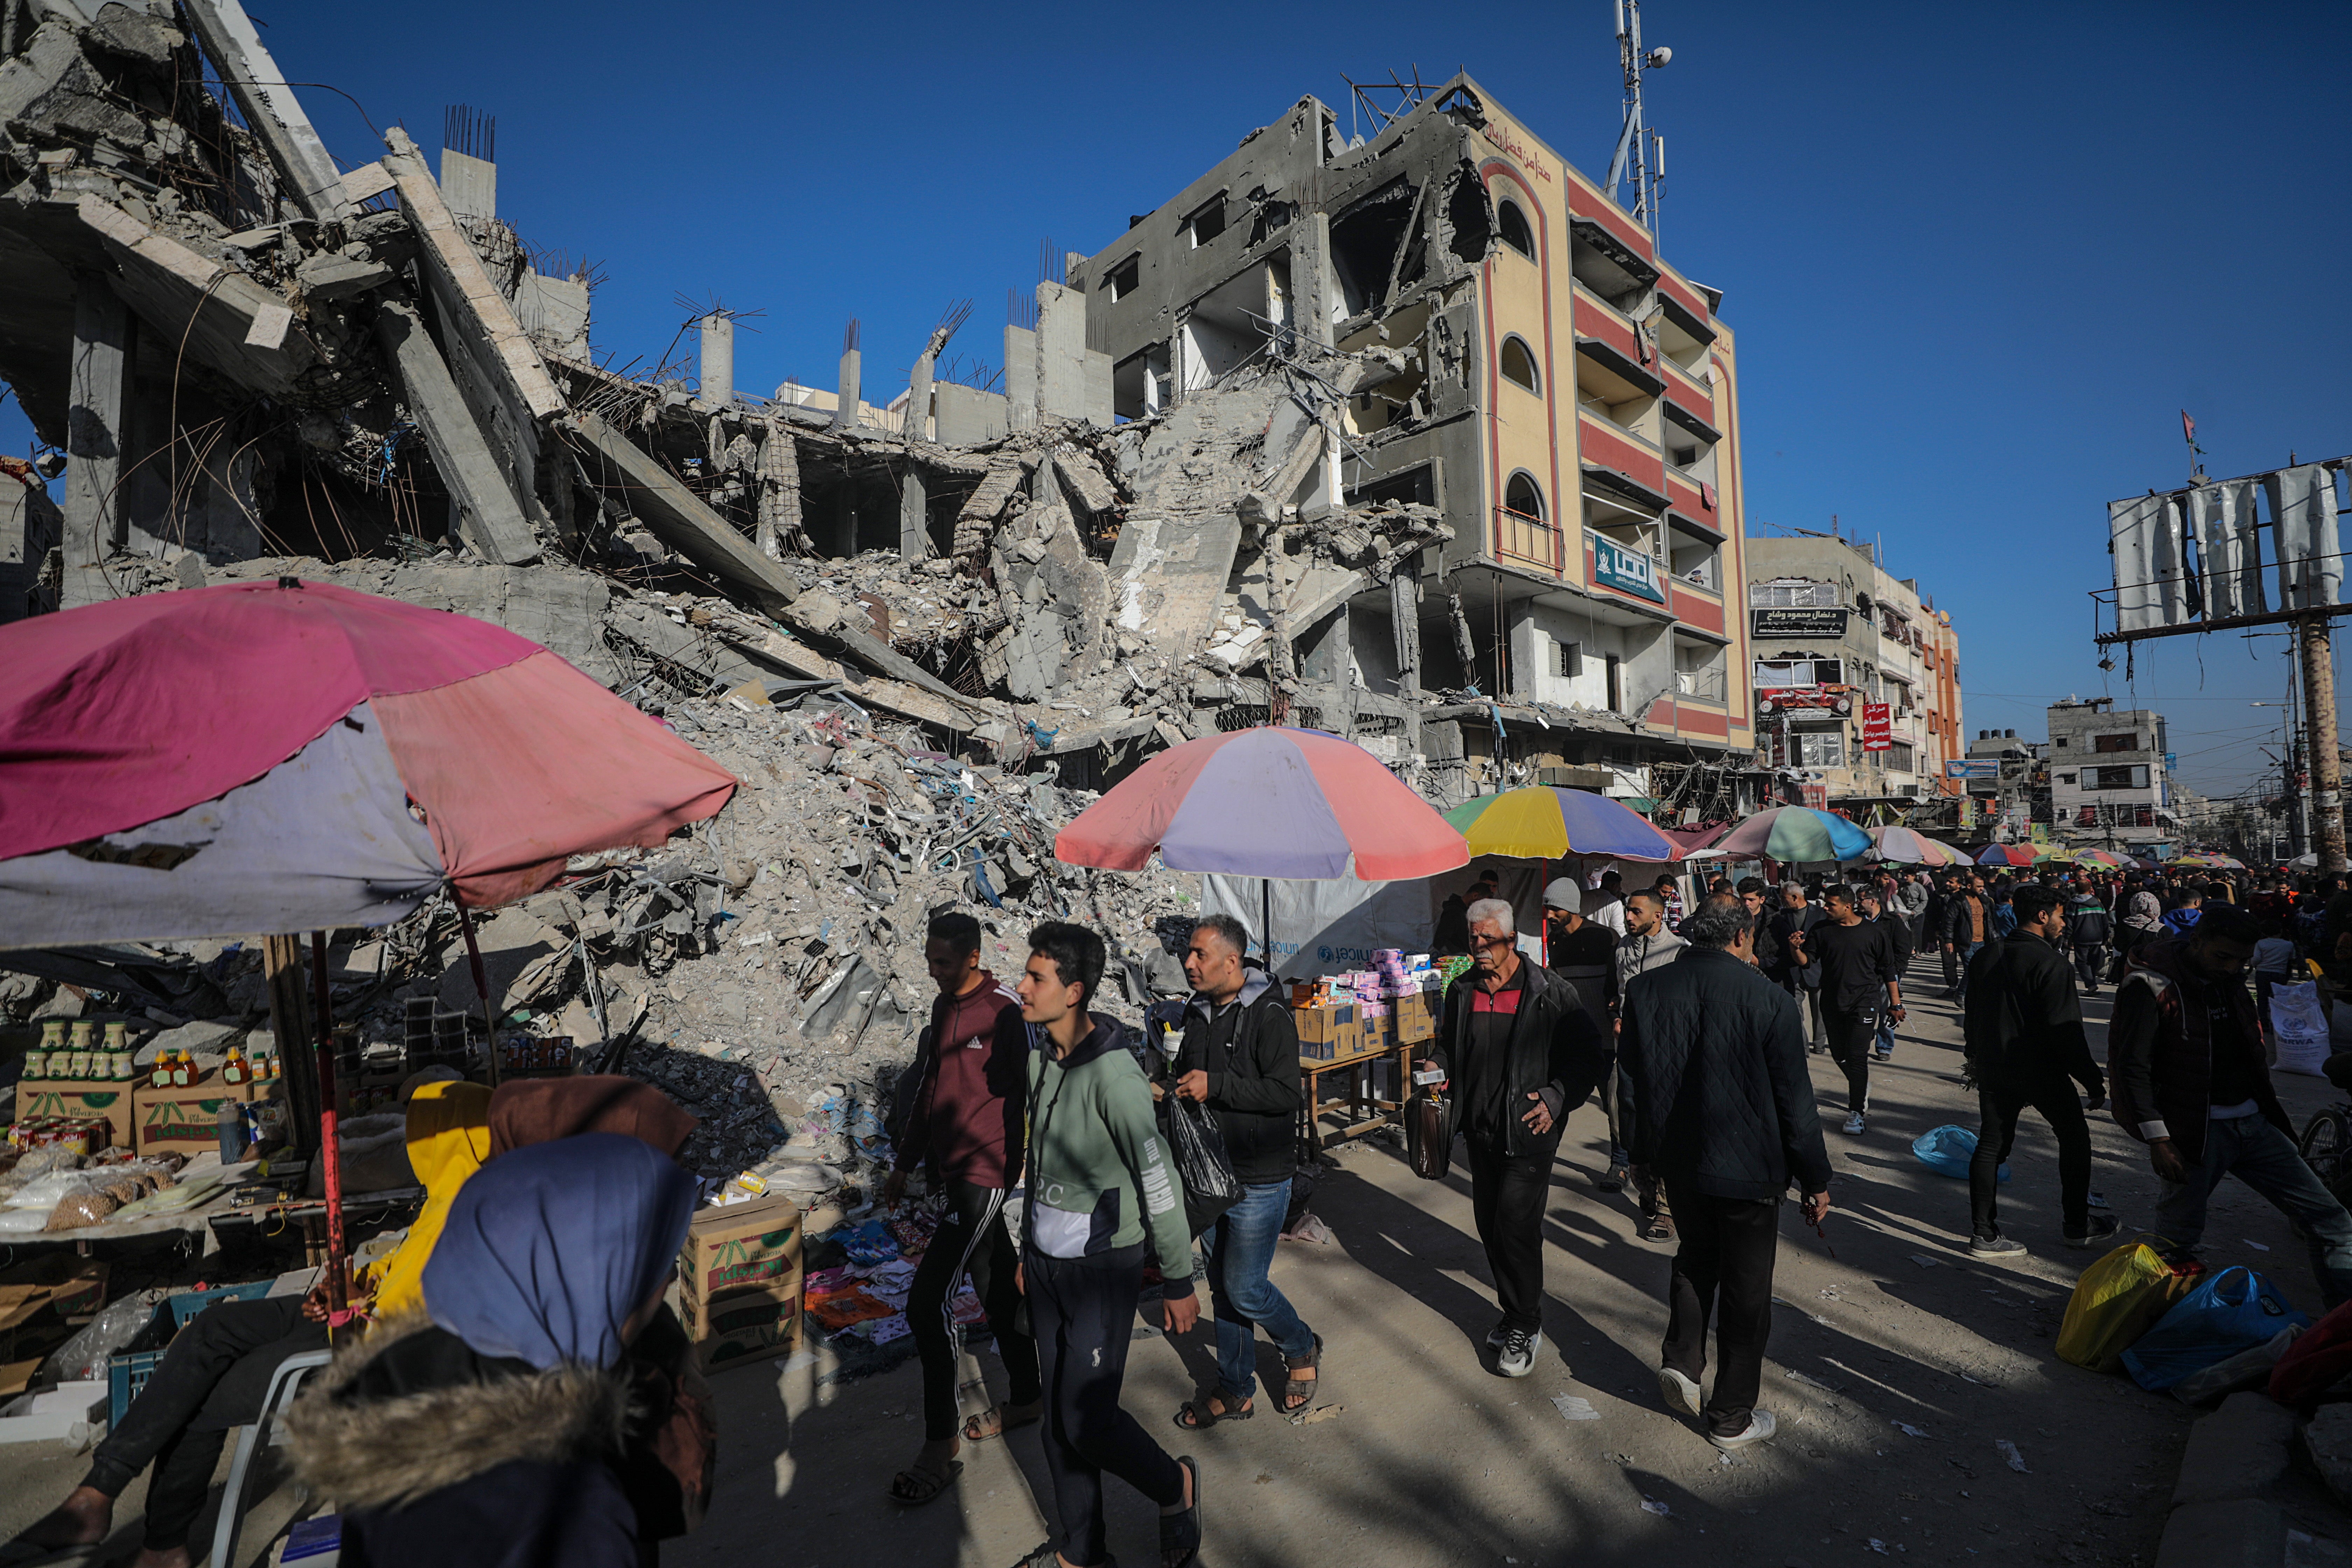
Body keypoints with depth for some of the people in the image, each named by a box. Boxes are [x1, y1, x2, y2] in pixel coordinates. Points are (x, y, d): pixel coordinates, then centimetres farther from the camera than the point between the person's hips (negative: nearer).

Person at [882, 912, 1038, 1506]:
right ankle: (1026, 1398, 38)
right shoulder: (942, 1009, 10)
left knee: (928, 1302, -9)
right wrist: (904, 1165, 22)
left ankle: (939, 1449, 5)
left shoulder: (1003, 1013, -17)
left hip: (985, 1173, -8)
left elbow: (1030, 1096, -17)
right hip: (953, 1171, 8)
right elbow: (929, 1090, 19)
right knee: (997, 1291, 20)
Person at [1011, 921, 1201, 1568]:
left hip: (1102, 1265, -7)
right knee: (1058, 1414, 17)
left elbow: (1160, 1183, -21)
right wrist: (1031, 1247, 18)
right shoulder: (1040, 1059, 0)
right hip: (1047, 1260, 7)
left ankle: (1174, 1487, 28)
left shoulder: (1112, 1075, -25)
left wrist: (1179, 1281, -15)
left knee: (1087, 1418, -1)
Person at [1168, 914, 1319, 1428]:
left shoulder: (1269, 1014, -18)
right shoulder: (1198, 1013, 6)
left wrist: (1215, 1085, -25)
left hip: (1260, 1179, -7)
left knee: (1245, 1288, -1)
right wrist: (1174, 1089, -1)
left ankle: (1303, 1351, 28)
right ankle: (1235, 1392, 33)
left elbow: (1288, 1093, -24)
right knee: (1222, 1287, 16)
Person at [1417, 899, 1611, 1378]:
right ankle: (1514, 1312, 34)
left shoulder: (1550, 993, -11)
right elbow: (1448, 1042, 19)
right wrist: (1438, 1065, -3)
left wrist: (1557, 1098, -16)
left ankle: (1526, 1326, 16)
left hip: (1528, 1134, -5)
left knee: (1516, 1227, -5)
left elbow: (1595, 1056, -5)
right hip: (1480, 1131, 5)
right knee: (1490, 1225, 13)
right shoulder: (1463, 991, 4)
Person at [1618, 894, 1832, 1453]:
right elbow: (1794, 1101, -10)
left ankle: (1681, 1360, 21)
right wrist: (1816, 1181, 2)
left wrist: (1643, 1154, 14)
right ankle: (1732, 1420, 26)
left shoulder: (1644, 991, -7)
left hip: (1677, 1161, 4)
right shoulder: (1766, 999, -18)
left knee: (1695, 1255, 29)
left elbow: (1631, 1085, 2)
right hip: (1748, 1166, -3)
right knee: (1745, 1291, 13)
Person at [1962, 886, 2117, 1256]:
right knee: (2074, 1137, 17)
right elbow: (2066, 1031, -18)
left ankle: (1984, 1234, 11)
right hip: (2041, 1070, -6)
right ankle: (2077, 1225, 28)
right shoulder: (2050, 964, -17)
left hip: (1993, 1068, 6)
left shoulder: (1986, 956, 5)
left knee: (1991, 1146, 8)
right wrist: (2093, 1081, -9)